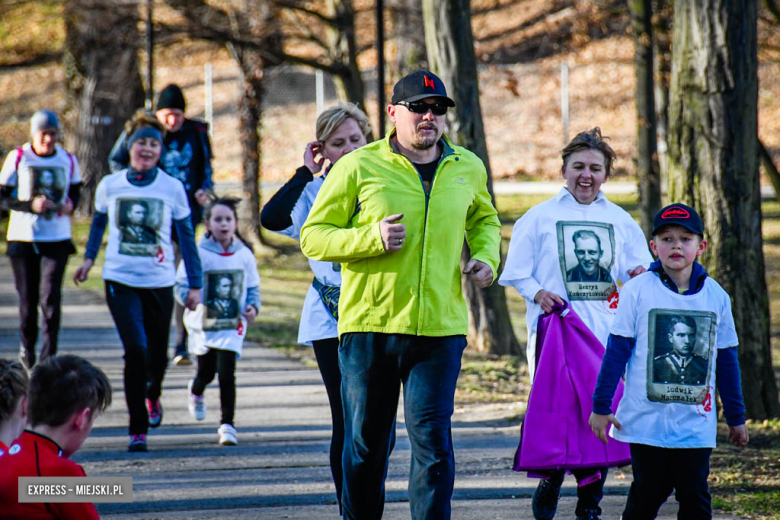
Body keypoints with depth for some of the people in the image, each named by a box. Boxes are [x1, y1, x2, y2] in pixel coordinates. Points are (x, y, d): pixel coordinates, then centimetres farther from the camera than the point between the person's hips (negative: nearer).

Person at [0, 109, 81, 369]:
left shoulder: (68, 160, 3)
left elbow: (75, 191, 17)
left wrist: (71, 204, -7)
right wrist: (31, 205, -19)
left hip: (57, 239, 0)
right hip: (22, 238, 0)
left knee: (50, 297, -10)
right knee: (27, 299, 8)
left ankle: (48, 358, -8)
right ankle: (27, 348, 31)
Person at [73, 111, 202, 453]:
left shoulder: (172, 188, -1)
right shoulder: (110, 186, 2)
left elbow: (186, 236, 5)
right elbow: (99, 222, 22)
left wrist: (195, 284, 3)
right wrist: (89, 258, 17)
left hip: (160, 283, 1)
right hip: (120, 280, -1)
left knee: (157, 353, 11)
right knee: (135, 350, -16)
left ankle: (153, 396, 47)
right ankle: (137, 430, -8)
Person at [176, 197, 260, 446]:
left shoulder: (244, 255, 2)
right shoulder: (199, 254, -7)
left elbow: (253, 287, 13)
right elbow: (181, 285, -4)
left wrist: (253, 306, -5)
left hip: (233, 325, 0)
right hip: (203, 324, 0)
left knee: (226, 373, -12)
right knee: (206, 371, 9)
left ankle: (227, 424, -4)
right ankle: (196, 391, 47)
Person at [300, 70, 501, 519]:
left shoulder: (467, 169, 10)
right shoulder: (359, 167, -1)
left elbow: (484, 220, 31)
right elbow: (314, 237, 0)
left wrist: (487, 256, 10)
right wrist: (371, 239, -15)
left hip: (440, 329, 1)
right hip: (369, 327, -1)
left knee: (433, 440, -7)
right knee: (367, 444, 8)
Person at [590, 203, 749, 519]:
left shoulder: (716, 296, 3)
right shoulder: (638, 290, -5)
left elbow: (727, 360, 11)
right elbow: (617, 350, -1)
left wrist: (736, 418, 15)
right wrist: (601, 406, -1)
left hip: (696, 422, 2)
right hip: (645, 419, -2)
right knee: (648, 493, 4)